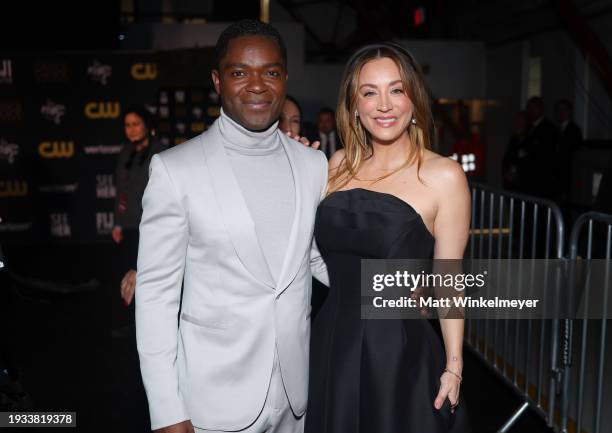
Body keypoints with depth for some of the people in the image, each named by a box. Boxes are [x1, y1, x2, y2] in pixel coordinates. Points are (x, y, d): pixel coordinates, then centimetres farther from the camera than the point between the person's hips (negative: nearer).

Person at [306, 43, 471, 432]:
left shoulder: (443, 175, -9)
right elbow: (316, 245, 9)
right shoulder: (340, 164, 4)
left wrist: (453, 366, -5)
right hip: (332, 347, 4)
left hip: (399, 355, -4)